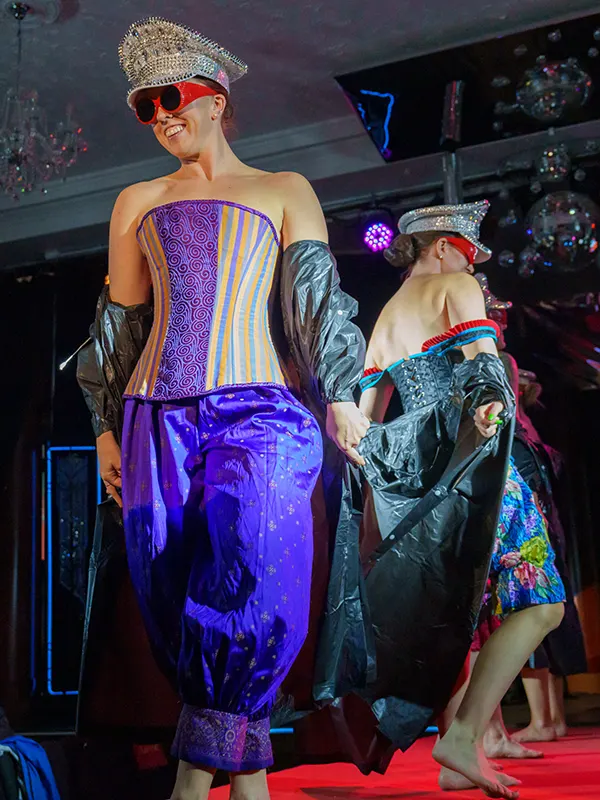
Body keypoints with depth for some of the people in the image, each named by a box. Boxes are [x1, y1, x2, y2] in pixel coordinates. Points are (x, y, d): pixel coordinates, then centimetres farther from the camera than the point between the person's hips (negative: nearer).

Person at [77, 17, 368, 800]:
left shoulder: (285, 191, 16)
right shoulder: (138, 202, 21)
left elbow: (315, 296, 5)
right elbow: (121, 321, 20)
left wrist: (340, 395, -6)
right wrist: (107, 426, 16)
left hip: (260, 410, -3)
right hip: (157, 419, 3)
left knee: (250, 577, -22)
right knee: (174, 602, -2)